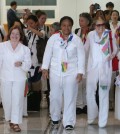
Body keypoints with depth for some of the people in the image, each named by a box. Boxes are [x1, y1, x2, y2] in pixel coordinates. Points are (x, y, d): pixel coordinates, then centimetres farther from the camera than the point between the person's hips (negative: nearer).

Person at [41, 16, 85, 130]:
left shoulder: (76, 39, 0)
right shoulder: (53, 38, 3)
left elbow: (81, 56, 0)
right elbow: (48, 53, 4)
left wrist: (80, 72, -5)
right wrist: (45, 68, -3)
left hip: (71, 72, -1)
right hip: (55, 72, 1)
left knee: (70, 97, -3)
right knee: (55, 96, 8)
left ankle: (69, 122, 0)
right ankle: (55, 117, 29)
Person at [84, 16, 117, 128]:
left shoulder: (109, 34, 0)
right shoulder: (91, 34, 5)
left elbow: (115, 48, 9)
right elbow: (85, 49, 16)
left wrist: (113, 54, -8)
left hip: (105, 67, -1)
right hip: (92, 67, 1)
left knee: (104, 93, 0)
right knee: (89, 93, 0)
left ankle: (102, 121, 8)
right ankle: (92, 115, 24)